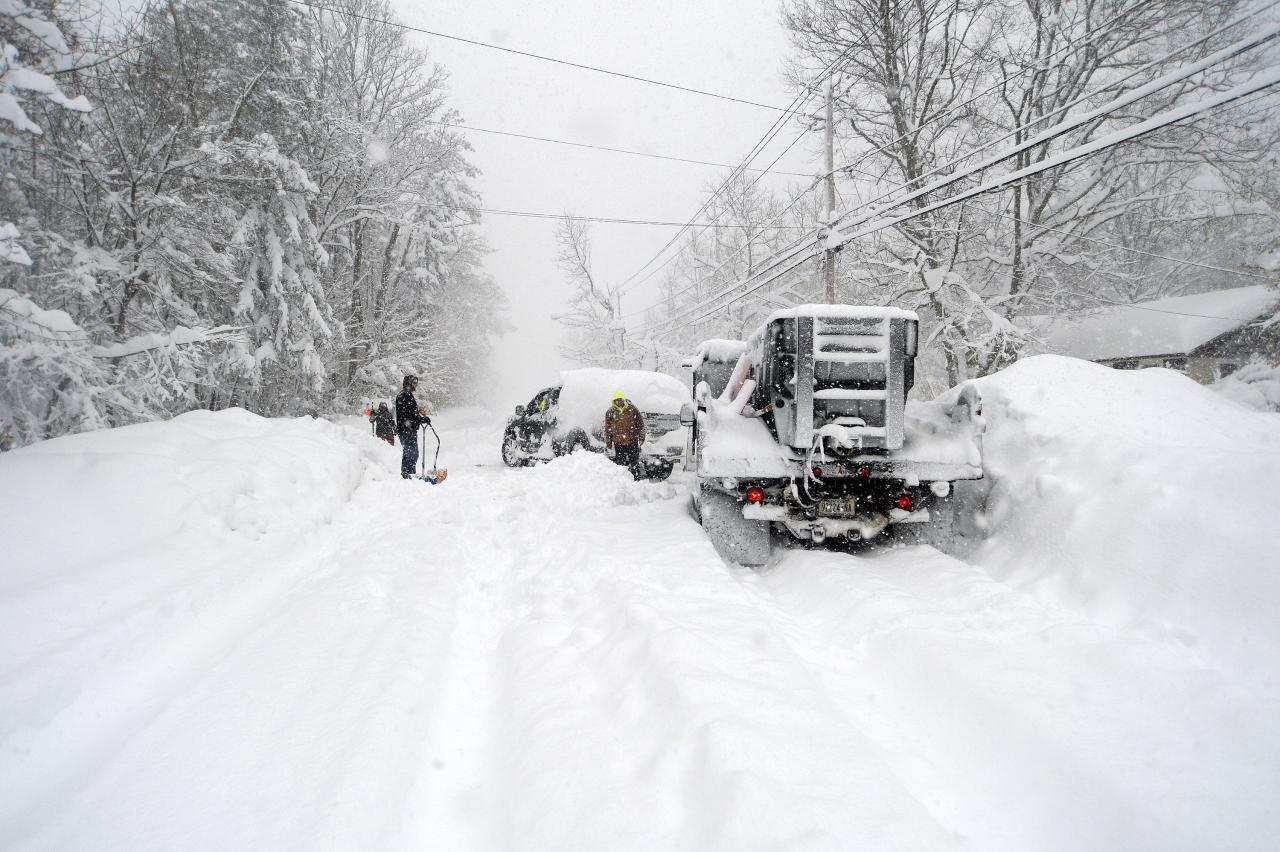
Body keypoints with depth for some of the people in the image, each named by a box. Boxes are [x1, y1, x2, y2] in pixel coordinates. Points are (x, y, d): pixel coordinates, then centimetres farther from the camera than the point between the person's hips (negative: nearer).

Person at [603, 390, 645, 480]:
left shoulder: (632, 409, -1)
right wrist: (608, 443, 5)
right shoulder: (610, 412, 1)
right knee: (620, 462, 4)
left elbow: (640, 423, 5)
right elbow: (607, 428, 6)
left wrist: (641, 437, 0)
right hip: (618, 442, 0)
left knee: (634, 461, 6)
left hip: (632, 441, 0)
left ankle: (637, 478, 17)